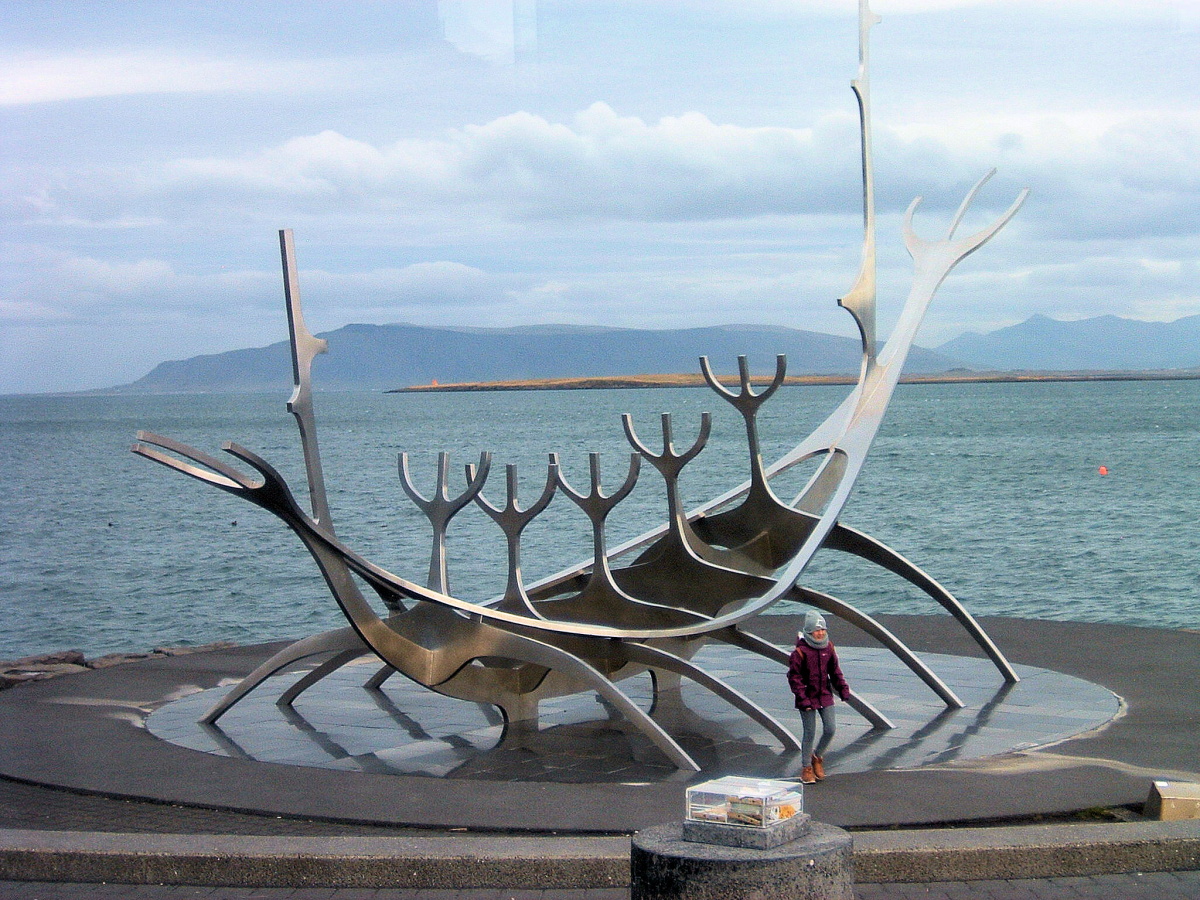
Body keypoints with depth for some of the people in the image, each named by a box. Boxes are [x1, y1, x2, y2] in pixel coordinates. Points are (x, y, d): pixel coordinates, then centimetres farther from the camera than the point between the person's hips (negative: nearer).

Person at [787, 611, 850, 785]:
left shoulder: (828, 648, 2)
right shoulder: (800, 651, -15)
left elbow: (835, 671, 14)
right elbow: (794, 676, -13)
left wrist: (843, 689, 6)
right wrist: (802, 698, -18)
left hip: (825, 696, 5)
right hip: (807, 698, -5)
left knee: (831, 729, 3)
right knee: (810, 733, 1)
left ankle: (817, 756, 28)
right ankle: (806, 768, 16)